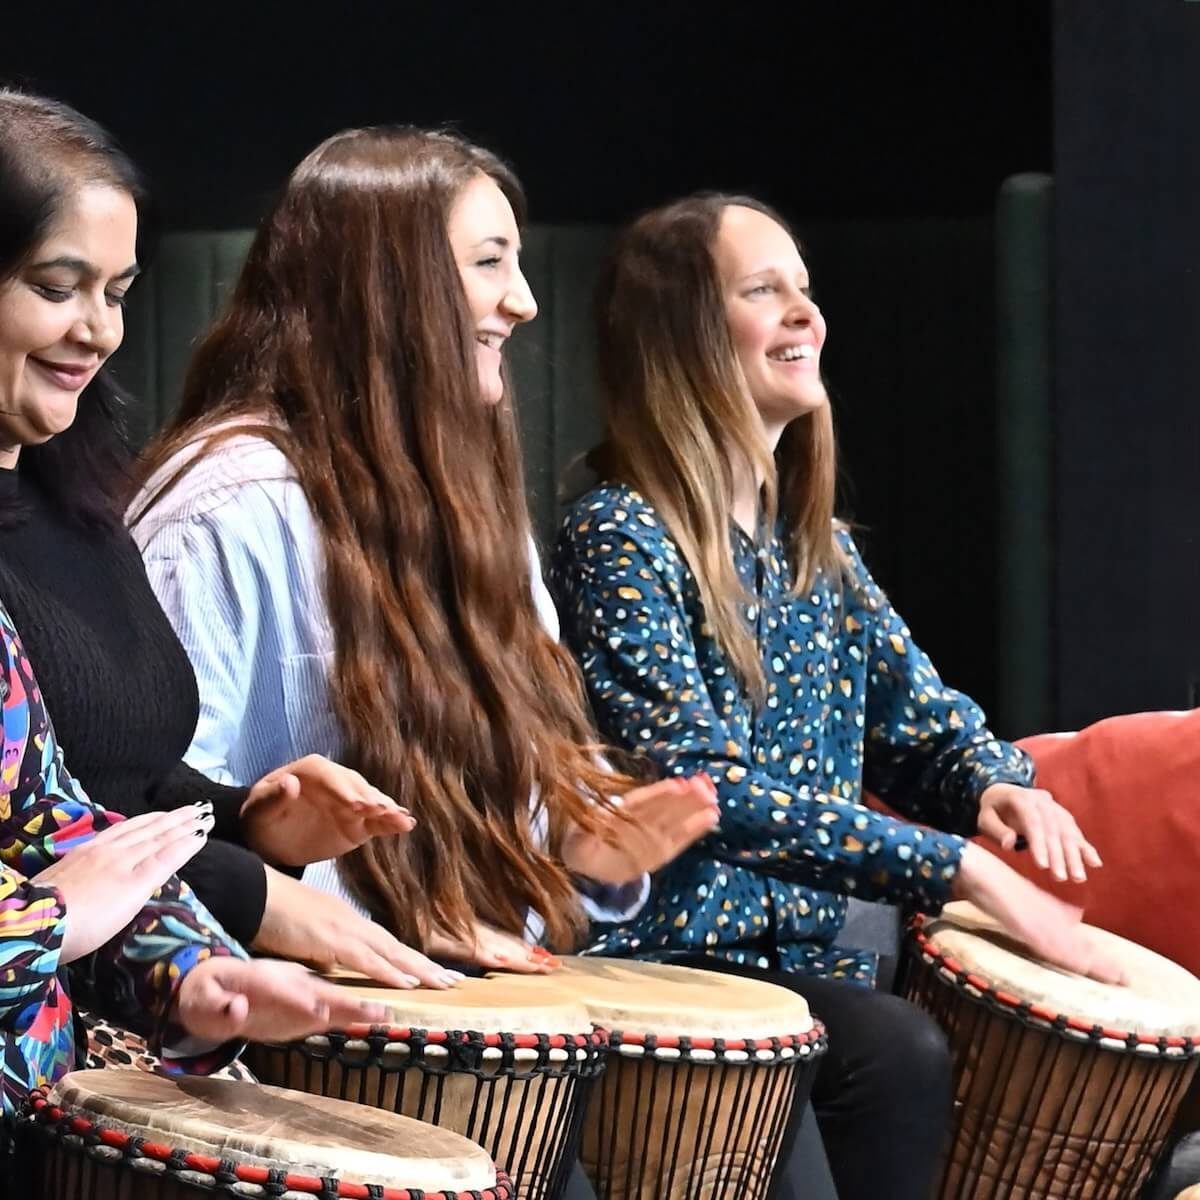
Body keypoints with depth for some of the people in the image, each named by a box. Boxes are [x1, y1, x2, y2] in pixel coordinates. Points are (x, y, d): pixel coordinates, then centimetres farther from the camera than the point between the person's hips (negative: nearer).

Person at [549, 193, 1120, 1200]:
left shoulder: (812, 541, 12)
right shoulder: (620, 539, -13)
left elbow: (919, 709, 19)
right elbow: (704, 787, -22)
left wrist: (996, 786, -7)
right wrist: (963, 868, -26)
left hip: (799, 949, 8)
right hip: (663, 956, -7)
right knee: (898, 1056, -30)